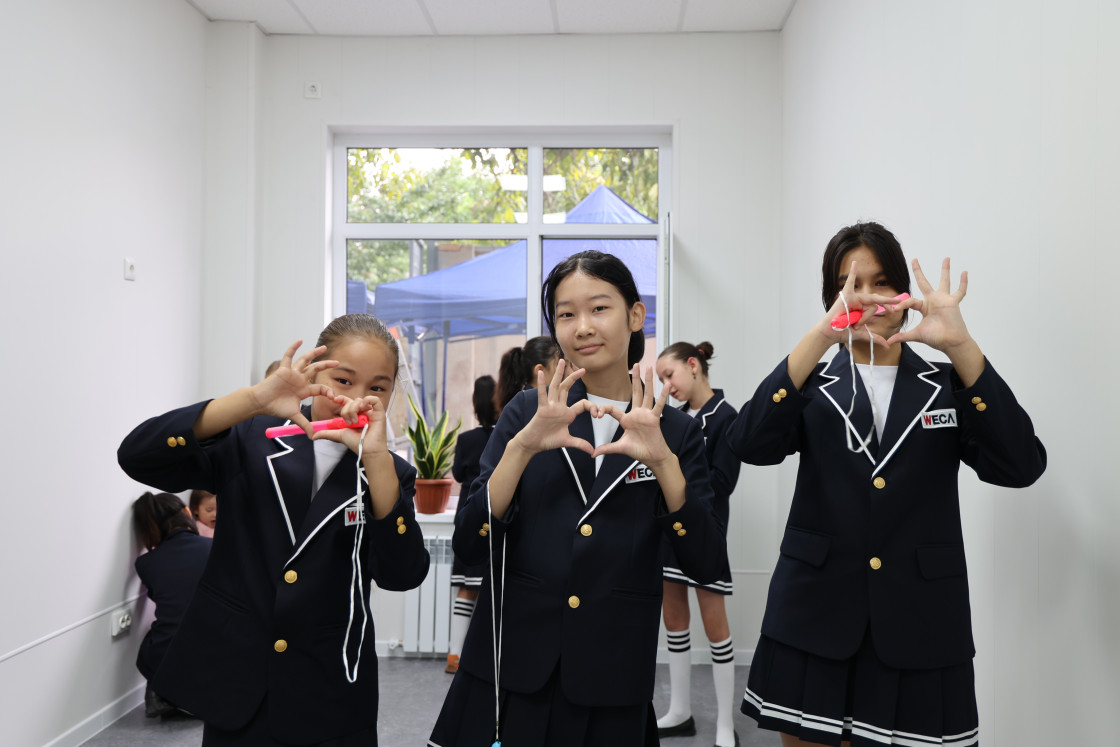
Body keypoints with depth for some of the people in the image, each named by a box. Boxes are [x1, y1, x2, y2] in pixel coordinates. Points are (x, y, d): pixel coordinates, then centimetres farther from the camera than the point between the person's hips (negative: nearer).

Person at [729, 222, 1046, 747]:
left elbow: (1020, 466, -10)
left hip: (920, 630, 0)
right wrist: (820, 337, -25)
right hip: (814, 626, 0)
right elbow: (749, 444, -15)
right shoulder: (813, 387, 6)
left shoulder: (947, 386, 7)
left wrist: (960, 346, -22)